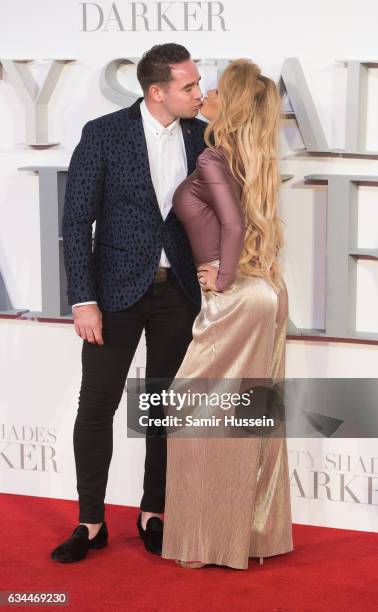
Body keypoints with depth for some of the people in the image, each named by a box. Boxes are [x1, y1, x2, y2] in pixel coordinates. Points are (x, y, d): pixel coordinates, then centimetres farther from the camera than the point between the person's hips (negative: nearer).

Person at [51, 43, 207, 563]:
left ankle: (154, 515, 23)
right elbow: (77, 221, -9)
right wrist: (83, 300, -13)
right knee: (96, 407, 0)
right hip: (118, 289, -3)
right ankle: (91, 523, 12)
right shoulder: (103, 134, -10)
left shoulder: (202, 136, 0)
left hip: (179, 291, 3)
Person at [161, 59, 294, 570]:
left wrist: (223, 278, -13)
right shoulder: (251, 159, 11)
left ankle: (211, 539, 7)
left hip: (236, 300, -8)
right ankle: (257, 529, 21)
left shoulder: (212, 159, -14)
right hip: (267, 294, 8)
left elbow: (233, 224, -22)